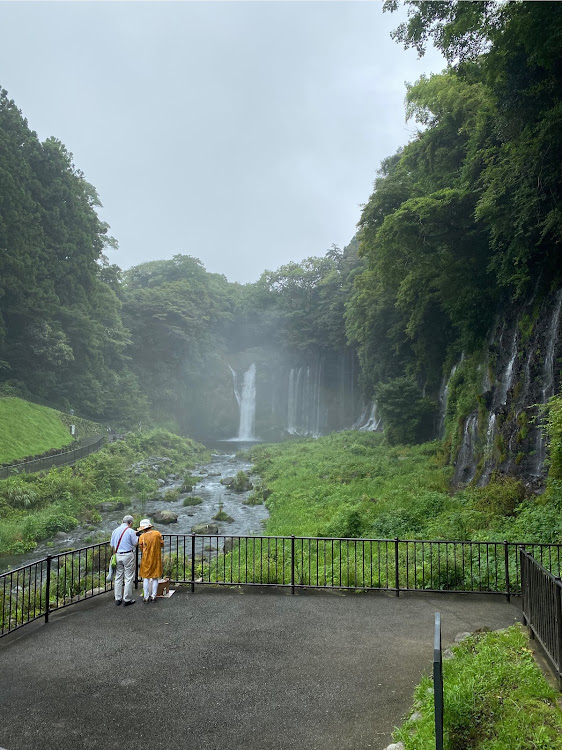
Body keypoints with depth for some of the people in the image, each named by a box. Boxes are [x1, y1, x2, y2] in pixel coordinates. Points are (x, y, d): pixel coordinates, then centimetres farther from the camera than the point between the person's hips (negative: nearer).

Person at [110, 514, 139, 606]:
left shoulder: (115, 531, 7)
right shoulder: (130, 531, -10)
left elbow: (112, 546, 12)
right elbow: (135, 544, -4)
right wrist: (137, 538, 14)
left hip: (118, 556, 5)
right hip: (128, 555, -5)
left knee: (118, 577, 12)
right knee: (129, 578, 2)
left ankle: (118, 599, 16)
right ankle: (127, 599, 5)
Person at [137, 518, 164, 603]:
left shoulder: (142, 537, -13)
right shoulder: (157, 533, -9)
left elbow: (142, 549, -1)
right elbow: (162, 544, 2)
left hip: (146, 560, -2)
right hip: (156, 559, 2)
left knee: (146, 578, 11)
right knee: (155, 578, 12)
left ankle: (146, 597, 12)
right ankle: (153, 596, 15)